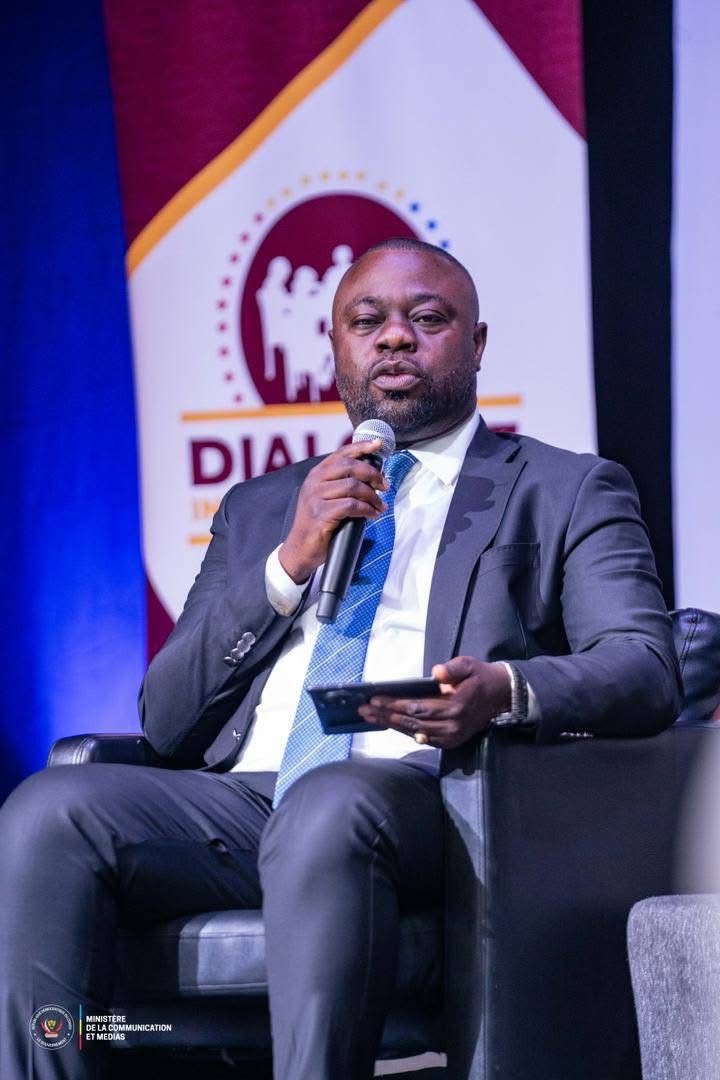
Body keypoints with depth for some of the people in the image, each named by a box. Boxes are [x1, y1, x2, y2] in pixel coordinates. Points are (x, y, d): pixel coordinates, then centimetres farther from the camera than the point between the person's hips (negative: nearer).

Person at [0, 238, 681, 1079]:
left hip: (421, 797, -4)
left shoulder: (567, 492, 19)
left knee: (329, 807, -38)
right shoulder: (260, 508, 29)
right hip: (238, 803, 4)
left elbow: (645, 671, 1)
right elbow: (164, 718, 18)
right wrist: (292, 561, 4)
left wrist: (507, 690, -21)